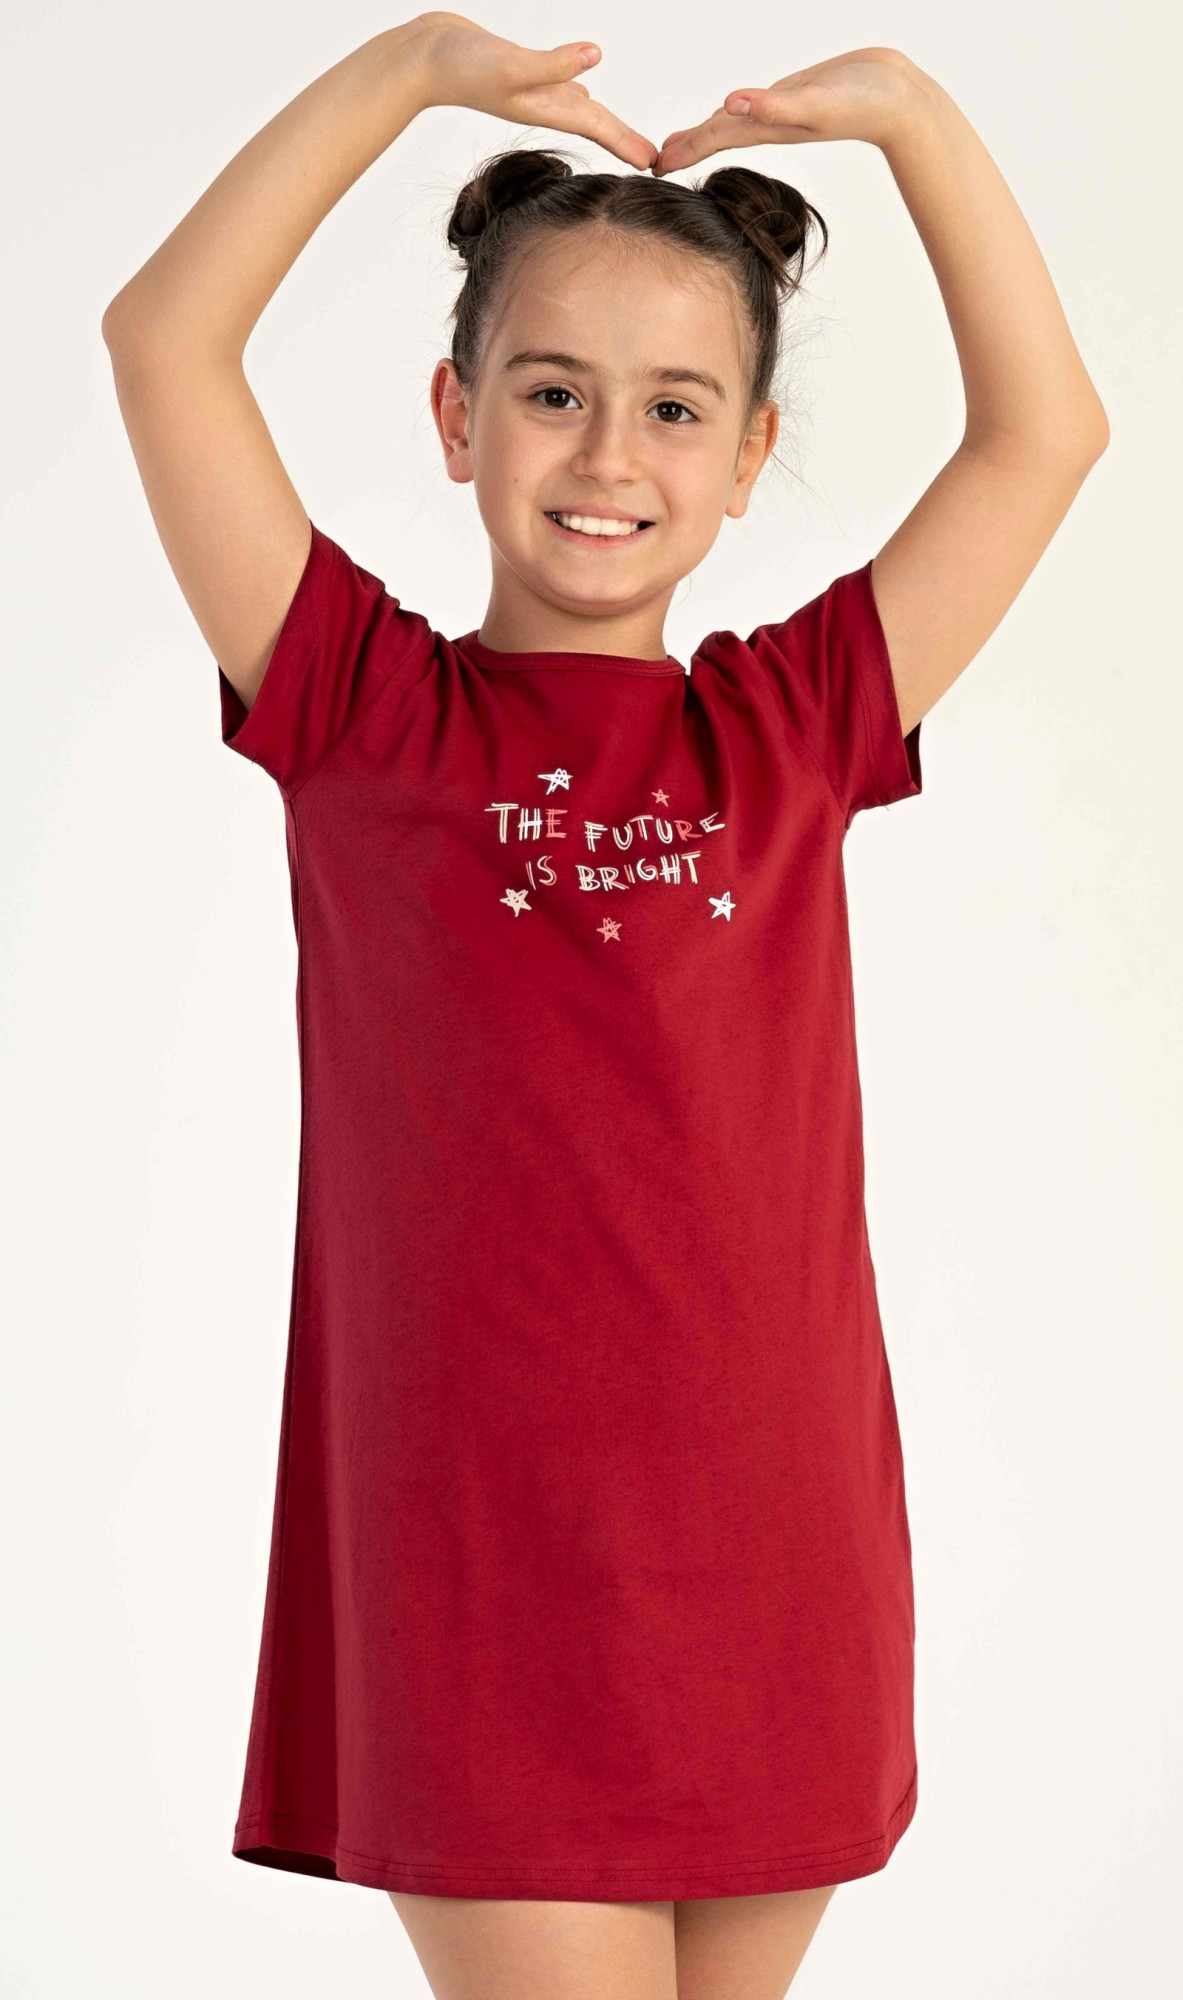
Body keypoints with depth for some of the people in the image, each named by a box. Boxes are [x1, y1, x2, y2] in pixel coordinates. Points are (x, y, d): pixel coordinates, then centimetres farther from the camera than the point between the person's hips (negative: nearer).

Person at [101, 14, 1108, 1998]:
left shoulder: (789, 728, 7)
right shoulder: (372, 715, 1)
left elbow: (1045, 431, 8)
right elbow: (164, 336, -5)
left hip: (769, 1556, 3)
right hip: (478, 1560, -3)